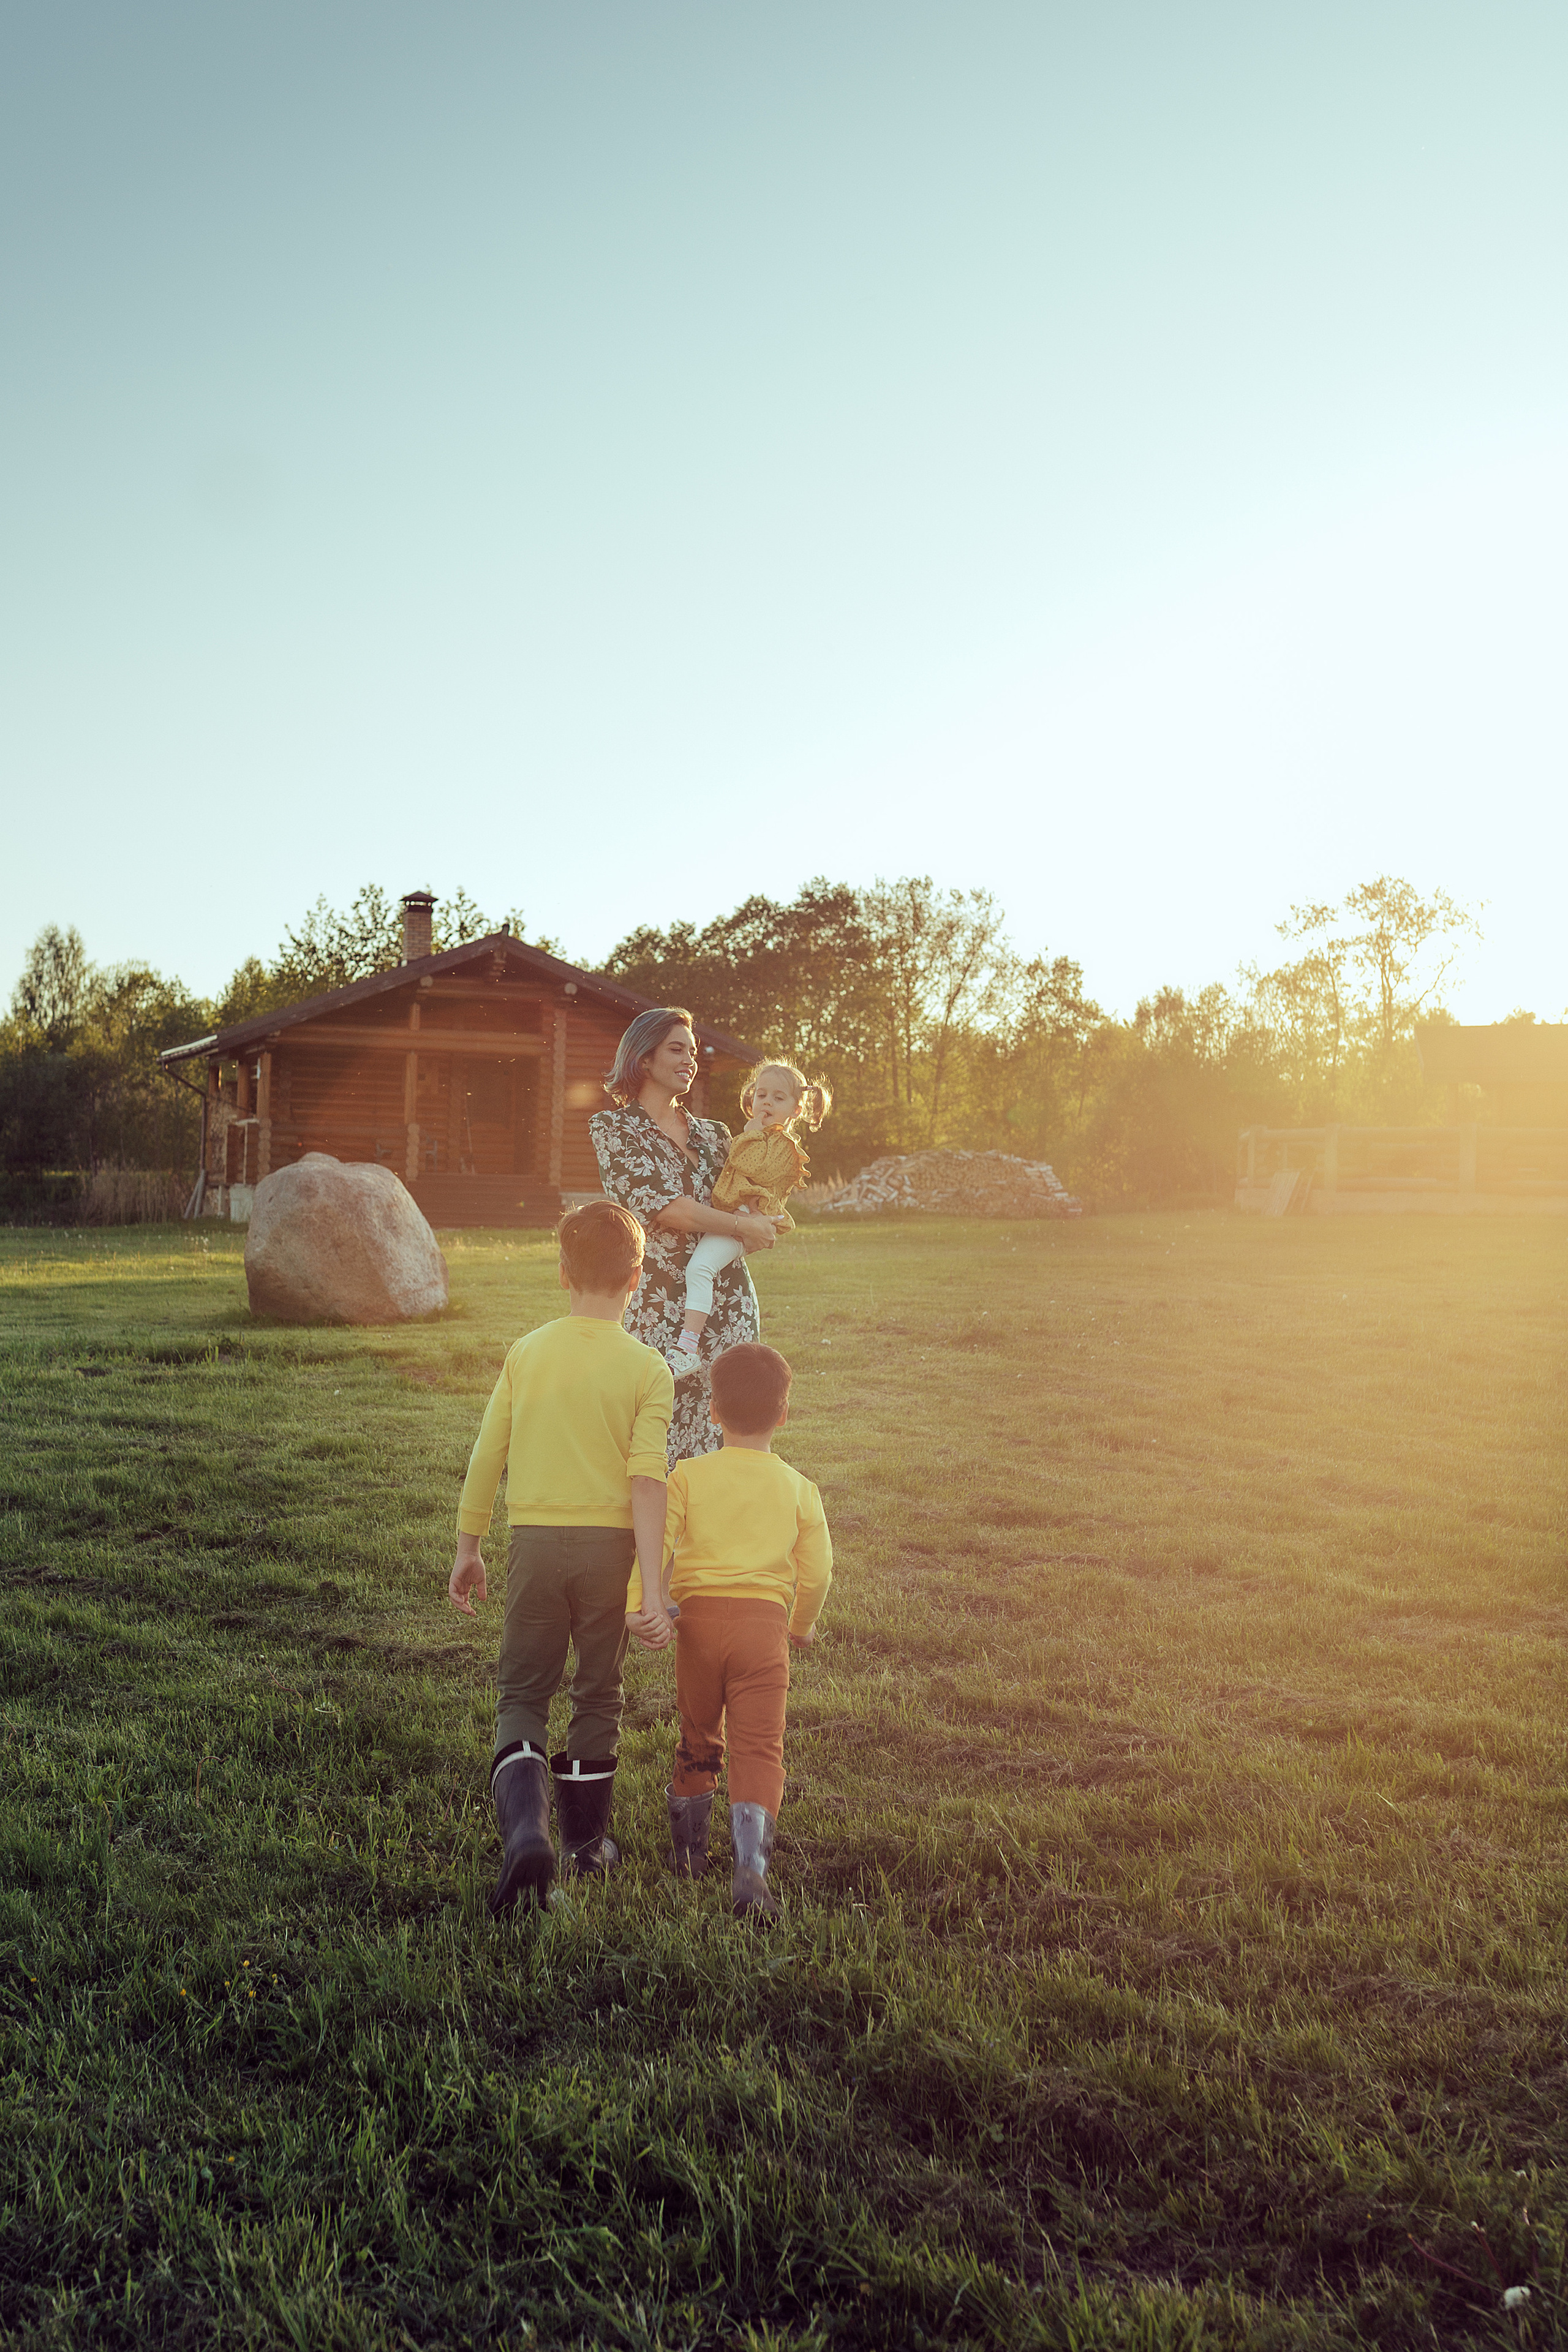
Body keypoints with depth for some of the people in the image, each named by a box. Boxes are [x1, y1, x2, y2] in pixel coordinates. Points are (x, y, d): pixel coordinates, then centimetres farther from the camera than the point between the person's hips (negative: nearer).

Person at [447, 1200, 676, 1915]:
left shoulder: (527, 1353, 1)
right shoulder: (648, 1368, -6)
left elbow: (486, 1459, 4)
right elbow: (646, 1480, -14)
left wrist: (467, 1550, 15)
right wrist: (652, 1589, -14)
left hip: (536, 1540, 1)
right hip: (610, 1544, -1)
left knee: (522, 1695, 12)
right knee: (599, 1696, 17)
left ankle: (525, 1826, -10)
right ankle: (586, 1841, 29)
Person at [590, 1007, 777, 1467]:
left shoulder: (713, 1133, 18)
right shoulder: (613, 1128, 2)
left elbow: (744, 1200, 25)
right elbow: (661, 1206, -10)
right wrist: (741, 1226, -7)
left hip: (728, 1305, 5)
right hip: (658, 1306, -5)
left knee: (718, 1443, 3)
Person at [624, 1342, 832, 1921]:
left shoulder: (689, 1476, 4)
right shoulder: (799, 1488, 6)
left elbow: (655, 1540, -8)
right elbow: (817, 1570, 7)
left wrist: (637, 1604, -12)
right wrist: (802, 1625, 22)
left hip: (699, 1616, 1)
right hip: (764, 1622, -1)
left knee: (698, 1740, 20)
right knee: (759, 1749, -2)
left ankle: (688, 1853, 35)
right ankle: (750, 1867, -20)